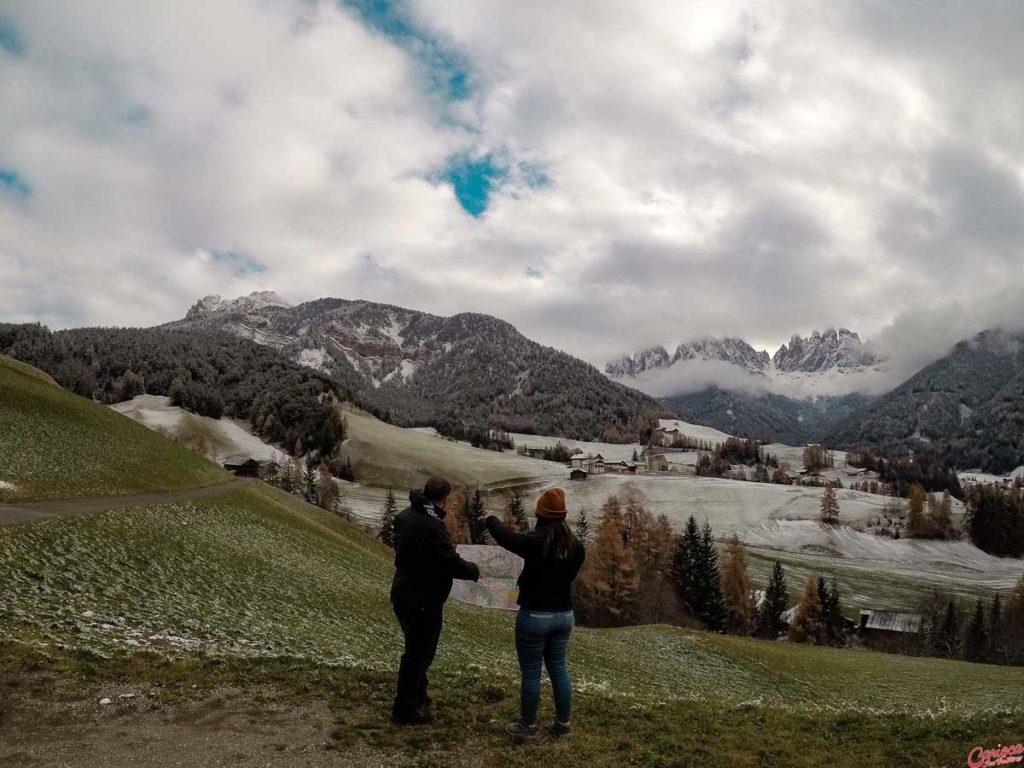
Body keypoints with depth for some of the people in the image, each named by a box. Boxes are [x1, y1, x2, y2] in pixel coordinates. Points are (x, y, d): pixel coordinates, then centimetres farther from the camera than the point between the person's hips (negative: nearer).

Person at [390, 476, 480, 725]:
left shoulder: (405, 516, 3)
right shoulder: (432, 526, -27)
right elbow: (453, 563, -22)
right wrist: (474, 570, -4)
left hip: (403, 594, 9)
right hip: (423, 601, -9)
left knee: (417, 649, 25)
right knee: (419, 653, 6)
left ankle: (417, 695, 41)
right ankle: (405, 709, 19)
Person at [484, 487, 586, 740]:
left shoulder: (535, 542, -20)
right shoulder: (576, 546, -3)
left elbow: (506, 536, -5)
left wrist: (490, 520, 14)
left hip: (534, 616, -5)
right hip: (564, 615, 5)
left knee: (531, 672, 7)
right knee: (559, 668, 17)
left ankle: (527, 726, 19)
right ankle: (563, 724, 26)